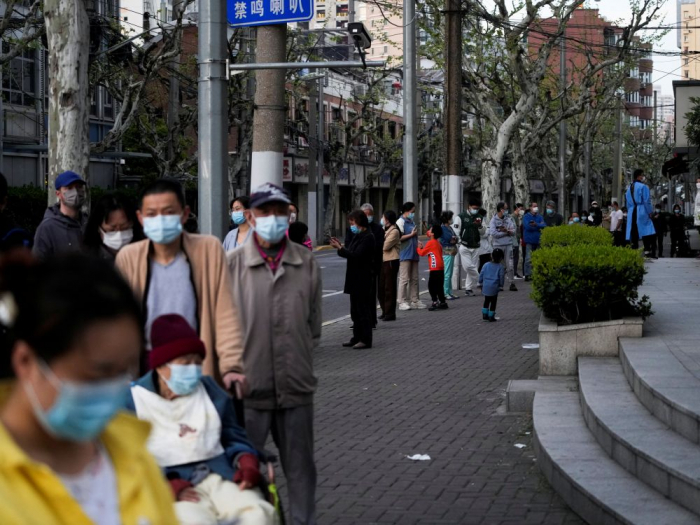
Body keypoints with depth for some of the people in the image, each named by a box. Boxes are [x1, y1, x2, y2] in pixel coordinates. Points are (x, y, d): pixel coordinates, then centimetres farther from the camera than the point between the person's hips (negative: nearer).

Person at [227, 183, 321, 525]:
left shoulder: (306, 263, 2)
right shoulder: (231, 264, -5)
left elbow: (314, 321, 10)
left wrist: (302, 361, 9)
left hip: (296, 386, 2)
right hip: (249, 387, -2)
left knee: (300, 467, 14)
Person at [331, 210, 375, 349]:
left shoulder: (368, 237, -15)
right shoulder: (357, 236, 14)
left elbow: (356, 255, -23)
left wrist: (340, 248, -18)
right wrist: (341, 247, 2)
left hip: (363, 280, -10)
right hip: (355, 279, 10)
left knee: (363, 309, -5)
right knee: (355, 310, 13)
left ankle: (366, 340, -1)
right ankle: (357, 337, 19)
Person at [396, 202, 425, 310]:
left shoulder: (412, 222, 19)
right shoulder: (401, 222, -7)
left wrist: (417, 243, 11)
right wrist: (411, 234, -14)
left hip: (413, 254, 8)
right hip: (404, 255, -8)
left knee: (414, 279, 9)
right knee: (404, 279, -7)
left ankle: (414, 300, 13)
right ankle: (402, 302, -4)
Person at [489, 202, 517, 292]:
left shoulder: (509, 219, 6)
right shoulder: (493, 220, -3)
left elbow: (513, 231, 0)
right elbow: (493, 233, -14)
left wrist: (507, 231, -19)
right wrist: (507, 232, -7)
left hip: (508, 245, 2)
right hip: (498, 245, -2)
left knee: (510, 265, -4)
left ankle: (512, 284, -1)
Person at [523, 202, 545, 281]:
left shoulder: (539, 217, 12)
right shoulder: (526, 216, 0)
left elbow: (544, 226, -3)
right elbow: (527, 226, -16)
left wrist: (536, 224, -18)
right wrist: (539, 226, -8)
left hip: (538, 240, 5)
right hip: (529, 240, -5)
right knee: (529, 259, -9)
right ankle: (528, 274, -8)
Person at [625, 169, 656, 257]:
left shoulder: (629, 188, 14)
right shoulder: (643, 187, -9)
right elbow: (646, 201, -12)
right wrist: (649, 212, -5)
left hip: (632, 212, 7)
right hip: (642, 212, -7)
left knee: (634, 233, 7)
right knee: (646, 233, -7)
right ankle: (647, 252, -17)